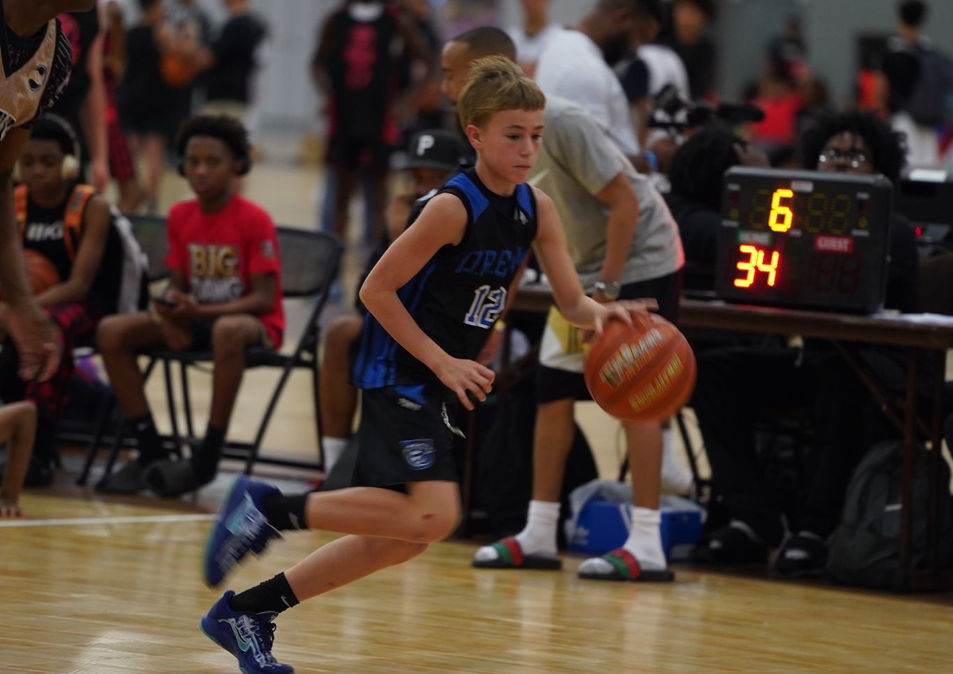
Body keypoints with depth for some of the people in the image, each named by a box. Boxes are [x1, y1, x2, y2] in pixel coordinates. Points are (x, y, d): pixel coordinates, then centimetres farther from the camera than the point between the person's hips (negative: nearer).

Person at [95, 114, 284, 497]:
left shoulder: (254, 220, -12)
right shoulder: (180, 217, 5)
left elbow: (264, 300, -16)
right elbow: (177, 285, 9)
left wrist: (201, 311, -28)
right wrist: (169, 311, -17)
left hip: (254, 322, -6)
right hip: (194, 320, 6)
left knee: (228, 331, -43)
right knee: (111, 332, -14)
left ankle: (207, 460, -33)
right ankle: (151, 454, -12)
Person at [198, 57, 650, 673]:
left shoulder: (537, 210, 3)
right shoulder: (452, 207, -19)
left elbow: (572, 301, 5)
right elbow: (376, 289, -17)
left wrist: (601, 313, -19)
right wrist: (444, 363, -18)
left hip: (443, 386, 9)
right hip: (398, 375, -9)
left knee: (401, 537, 11)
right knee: (434, 514, -24)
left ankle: (246, 611, 19)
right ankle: (271, 507, -12)